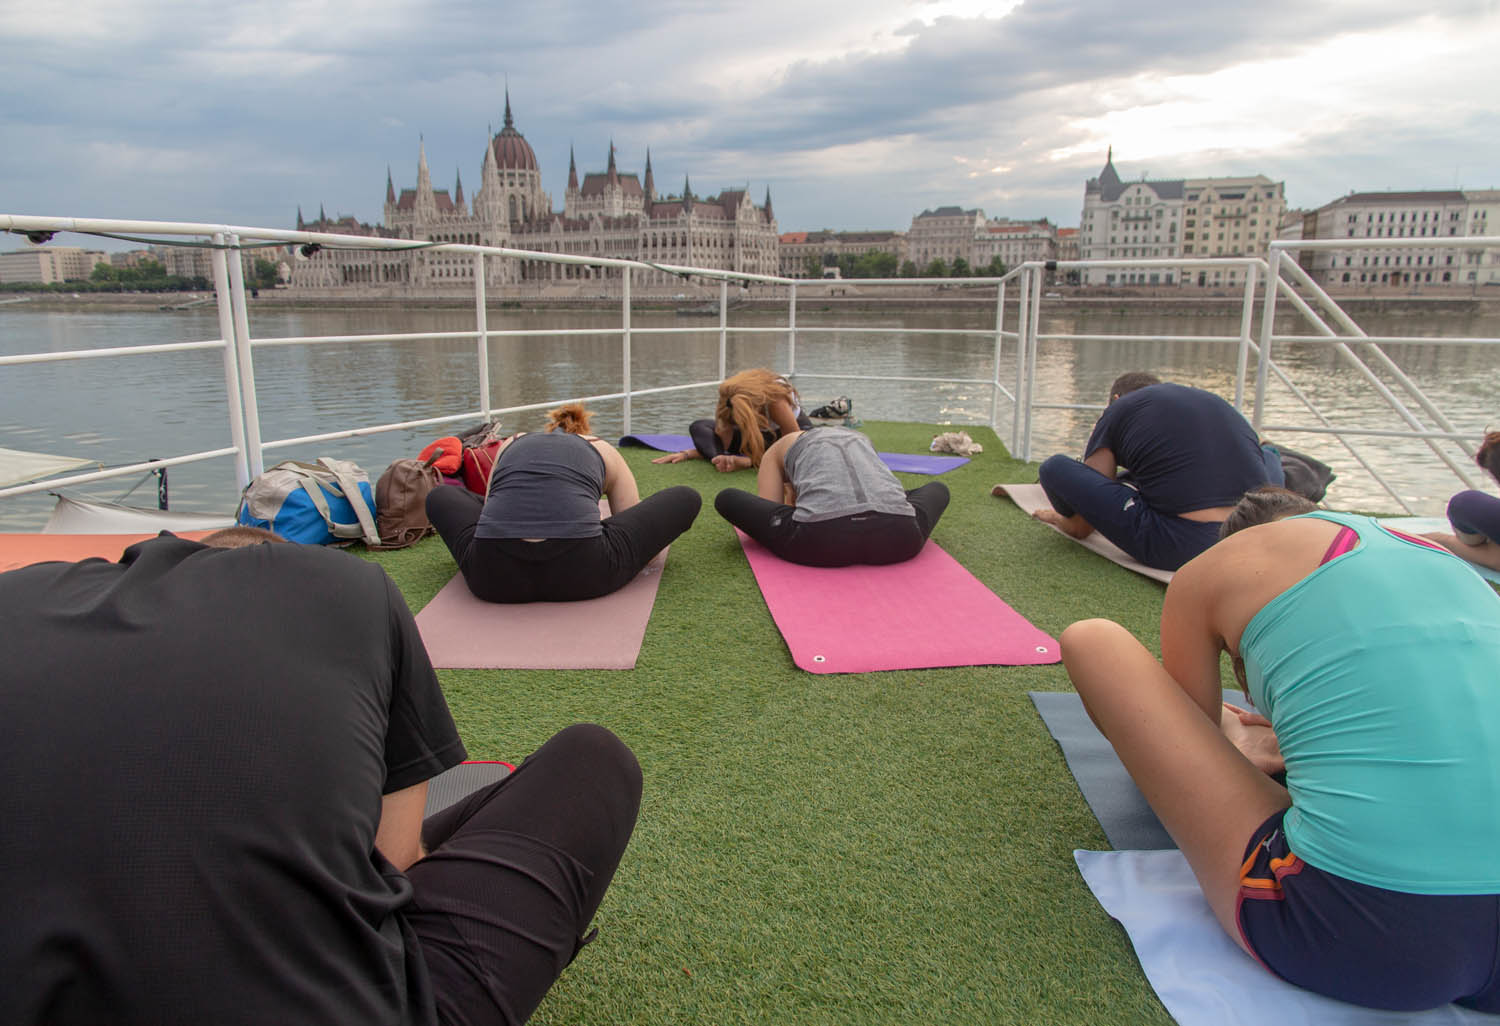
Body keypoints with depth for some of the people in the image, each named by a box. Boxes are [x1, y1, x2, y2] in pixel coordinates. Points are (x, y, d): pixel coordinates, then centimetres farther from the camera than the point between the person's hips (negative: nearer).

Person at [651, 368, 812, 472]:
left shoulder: (775, 398, -39)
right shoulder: (728, 398, -26)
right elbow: (722, 445, -16)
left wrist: (746, 461, -43)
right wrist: (686, 454, -30)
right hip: (759, 433, 4)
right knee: (698, 427, -18)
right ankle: (728, 461, -40)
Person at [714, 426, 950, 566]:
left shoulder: (778, 449, 30)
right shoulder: (861, 438, 42)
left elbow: (769, 512, 20)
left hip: (822, 540, -3)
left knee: (726, 497, 22)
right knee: (939, 488, 39)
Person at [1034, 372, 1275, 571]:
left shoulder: (1118, 410, 12)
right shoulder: (1214, 400, 26)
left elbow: (1081, 528, 11)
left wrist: (1063, 518, 36)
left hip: (1181, 549, -6)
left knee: (1055, 467, 4)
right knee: (1268, 455, 38)